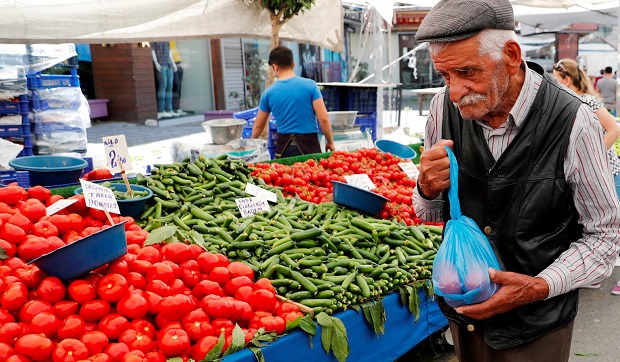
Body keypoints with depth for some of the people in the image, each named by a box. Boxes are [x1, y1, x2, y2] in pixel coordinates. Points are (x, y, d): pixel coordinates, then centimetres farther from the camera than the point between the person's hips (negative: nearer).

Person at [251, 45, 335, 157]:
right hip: (308, 144, -2)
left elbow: (258, 124, 13)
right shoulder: (310, 85, -6)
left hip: (284, 145, 2)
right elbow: (323, 118, -9)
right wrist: (330, 142, 4)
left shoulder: (268, 92, 1)